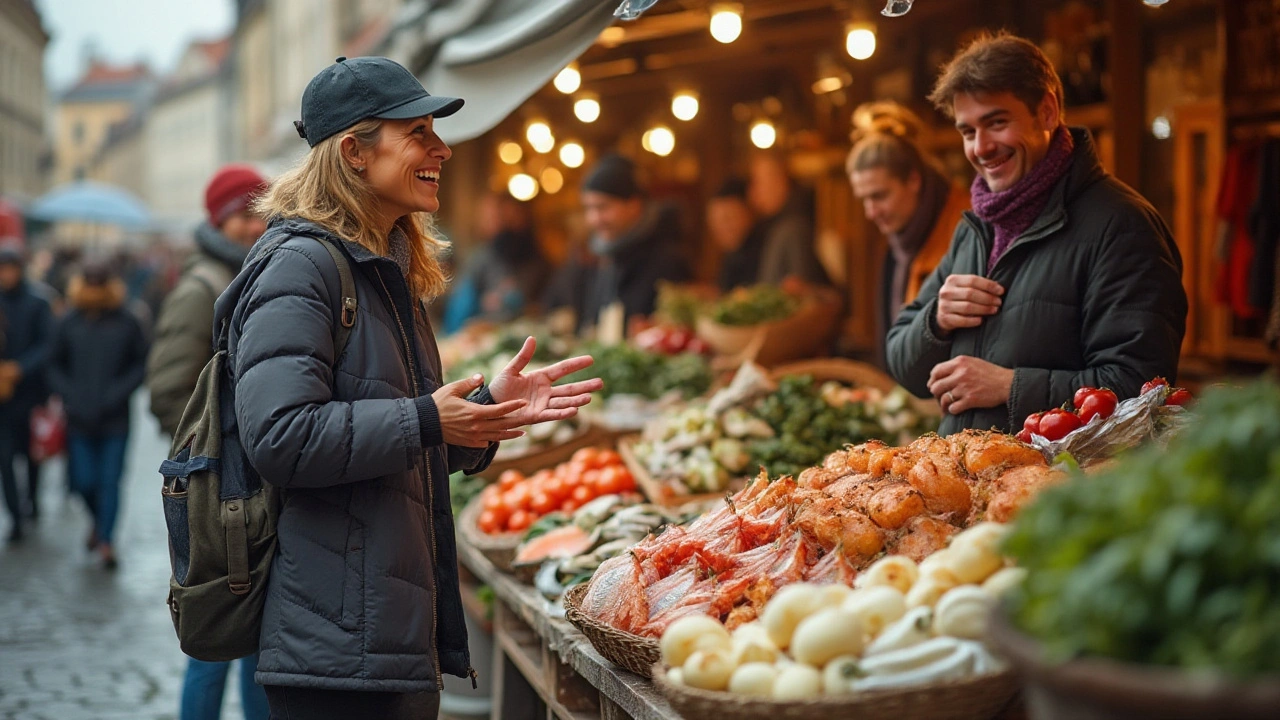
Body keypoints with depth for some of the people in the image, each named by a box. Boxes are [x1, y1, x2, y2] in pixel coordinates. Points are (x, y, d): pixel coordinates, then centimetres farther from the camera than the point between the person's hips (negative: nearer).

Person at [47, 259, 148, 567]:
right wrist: (70, 395, -5)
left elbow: (141, 364, 2)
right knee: (83, 481, 5)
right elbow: (55, 366, 9)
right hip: (79, 420, 2)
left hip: (114, 418, -2)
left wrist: (117, 393, -9)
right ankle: (99, 520, 34)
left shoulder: (127, 324, -2)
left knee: (110, 480, -3)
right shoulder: (70, 324, 2)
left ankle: (106, 539, 8)